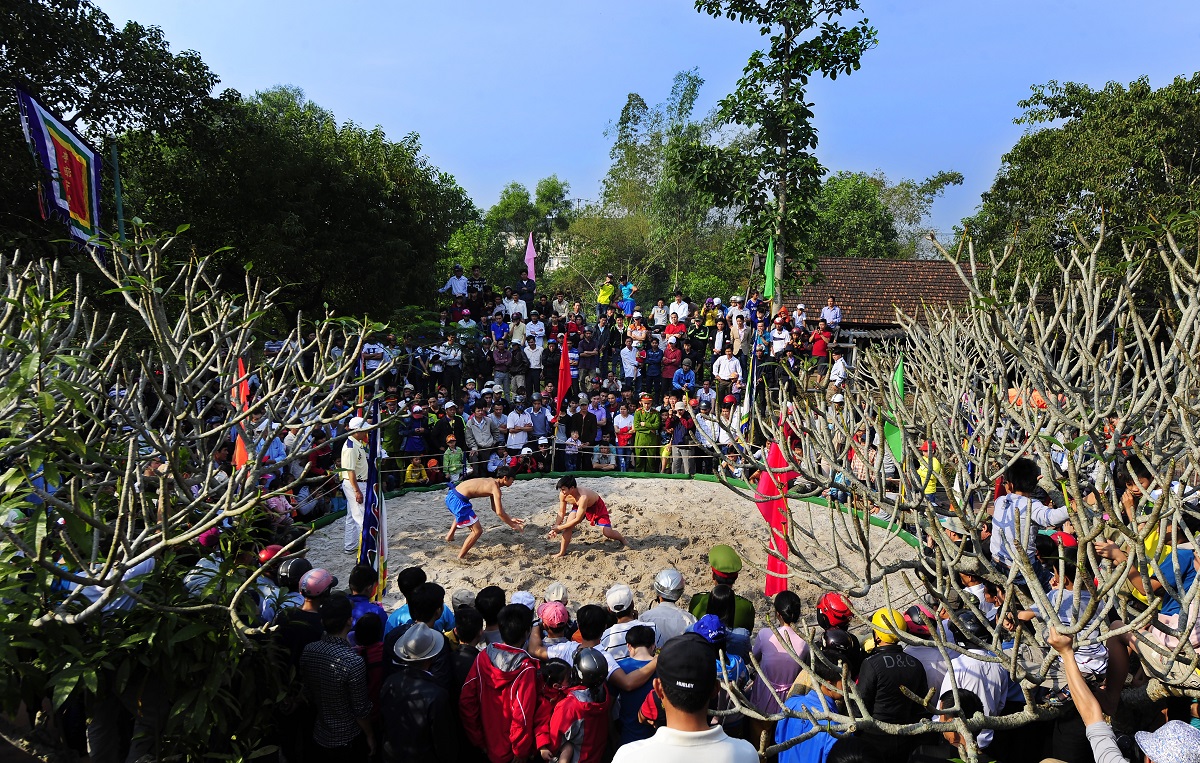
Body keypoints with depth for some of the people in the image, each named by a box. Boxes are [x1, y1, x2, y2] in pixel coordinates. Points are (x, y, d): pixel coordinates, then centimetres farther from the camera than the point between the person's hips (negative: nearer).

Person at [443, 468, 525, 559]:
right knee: (477, 531, -3)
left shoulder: (491, 482, 17)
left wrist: (510, 519, 22)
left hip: (452, 495, 10)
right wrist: (513, 525, -5)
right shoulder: (495, 488, -11)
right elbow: (499, 512, -16)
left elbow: (495, 508, 23)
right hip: (458, 501, -10)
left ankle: (450, 535, 52)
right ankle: (460, 557, 5)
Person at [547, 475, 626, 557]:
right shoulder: (562, 495, -25)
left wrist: (559, 527, -31)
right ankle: (562, 553, -4)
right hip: (578, 506, 5)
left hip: (596, 506, -5)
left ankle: (622, 540, 24)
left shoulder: (583, 497, -44)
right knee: (568, 524, -19)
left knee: (607, 533, -10)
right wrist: (555, 528, -20)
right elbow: (561, 513, -8)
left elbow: (577, 520, -37)